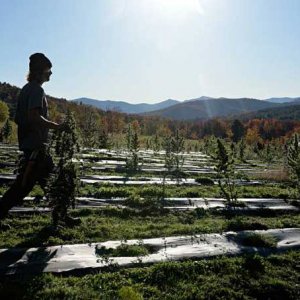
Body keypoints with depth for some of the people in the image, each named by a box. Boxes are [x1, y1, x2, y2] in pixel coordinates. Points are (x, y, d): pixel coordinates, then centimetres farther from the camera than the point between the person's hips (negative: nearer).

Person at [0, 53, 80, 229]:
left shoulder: (27, 89, 17)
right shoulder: (37, 90, -12)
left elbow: (18, 118, 19)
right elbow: (34, 116, -25)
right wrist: (56, 126, -17)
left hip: (29, 144, 10)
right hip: (36, 145, -10)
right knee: (24, 184, -3)